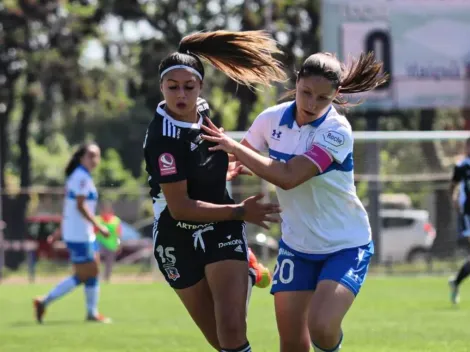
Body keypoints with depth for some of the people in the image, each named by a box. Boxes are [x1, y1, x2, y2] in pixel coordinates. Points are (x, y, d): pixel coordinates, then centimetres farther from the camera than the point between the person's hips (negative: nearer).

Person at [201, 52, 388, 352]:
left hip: (346, 247, -5)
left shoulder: (337, 131, -22)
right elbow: (240, 161, 11)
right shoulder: (272, 119, -7)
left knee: (321, 327, -25)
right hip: (297, 246, 5)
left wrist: (233, 146, -28)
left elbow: (288, 177, -32)